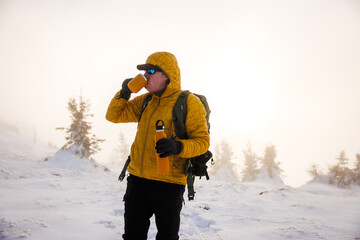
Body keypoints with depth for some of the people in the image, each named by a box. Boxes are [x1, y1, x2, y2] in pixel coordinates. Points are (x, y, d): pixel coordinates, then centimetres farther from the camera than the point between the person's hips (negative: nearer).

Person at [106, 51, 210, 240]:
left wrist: (178, 147, -28)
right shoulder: (146, 101, 13)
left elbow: (202, 141, -9)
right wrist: (124, 92, 2)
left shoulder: (189, 102, -6)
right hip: (137, 180, 5)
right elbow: (113, 115, 18)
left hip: (168, 183, -5)